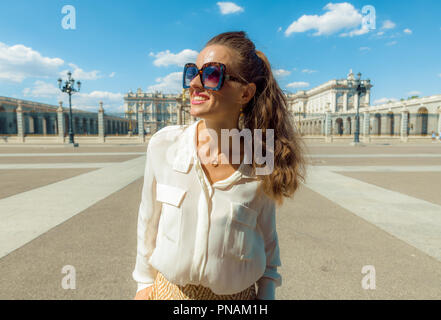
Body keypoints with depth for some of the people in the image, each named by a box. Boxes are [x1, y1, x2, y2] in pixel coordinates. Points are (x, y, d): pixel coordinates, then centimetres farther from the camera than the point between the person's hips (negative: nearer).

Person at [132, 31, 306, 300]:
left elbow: (267, 243, -1)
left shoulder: (260, 167, -17)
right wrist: (145, 283, 6)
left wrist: (266, 294, 0)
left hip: (237, 294, 0)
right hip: (168, 290, 1)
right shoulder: (163, 145, -15)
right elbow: (149, 223, -2)